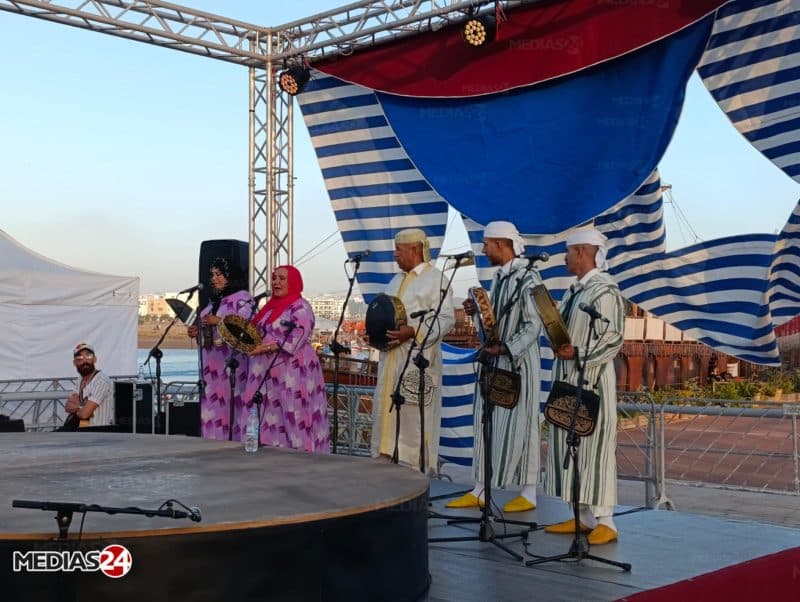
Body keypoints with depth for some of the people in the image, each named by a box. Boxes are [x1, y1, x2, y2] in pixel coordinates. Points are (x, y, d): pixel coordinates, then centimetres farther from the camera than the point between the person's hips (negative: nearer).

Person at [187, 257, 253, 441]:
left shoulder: (242, 298, -4)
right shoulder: (214, 300, 21)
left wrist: (219, 321, -17)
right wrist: (197, 331, 6)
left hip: (232, 362, -7)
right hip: (212, 363, 7)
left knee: (231, 404, -10)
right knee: (213, 404, 5)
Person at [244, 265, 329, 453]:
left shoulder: (301, 308, -8)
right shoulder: (272, 306, 18)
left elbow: (293, 342, -17)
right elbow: (262, 334, 24)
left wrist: (265, 348, -20)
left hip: (293, 374, -8)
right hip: (271, 374, 8)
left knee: (293, 418, -9)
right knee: (273, 417, 5)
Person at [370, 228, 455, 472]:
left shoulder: (436, 279, -5)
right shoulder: (396, 280, 19)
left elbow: (446, 319, -13)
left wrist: (412, 332, -23)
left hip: (417, 358, -8)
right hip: (391, 357, 8)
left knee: (413, 415, -5)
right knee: (387, 410, 7)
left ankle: (415, 467, 2)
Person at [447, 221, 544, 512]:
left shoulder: (527, 278, -13)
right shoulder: (499, 277, 13)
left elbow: (533, 326, -16)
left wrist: (505, 348, -22)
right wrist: (477, 310, 2)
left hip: (518, 362, -8)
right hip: (493, 359, 8)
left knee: (518, 426, -2)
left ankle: (528, 494, 8)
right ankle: (480, 490, 17)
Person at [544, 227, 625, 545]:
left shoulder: (605, 290, -11)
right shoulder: (574, 291, 15)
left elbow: (613, 339, -16)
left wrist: (577, 353, -23)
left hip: (592, 379, -9)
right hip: (567, 377, 9)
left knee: (595, 446, -5)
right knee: (571, 445, 10)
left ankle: (604, 522, 2)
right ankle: (583, 516, 19)